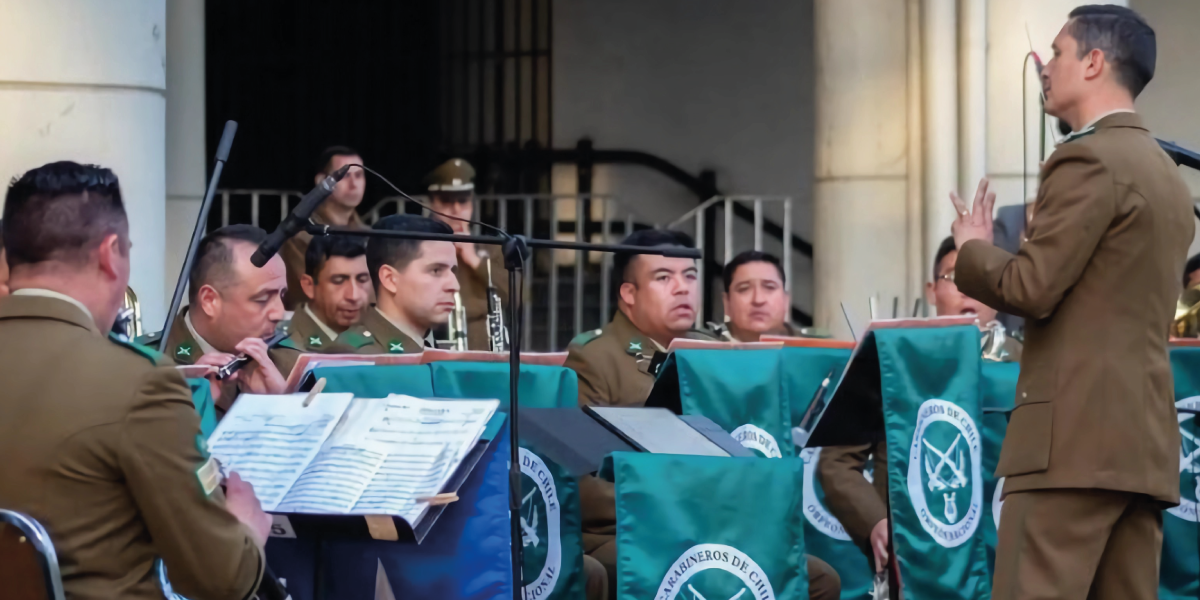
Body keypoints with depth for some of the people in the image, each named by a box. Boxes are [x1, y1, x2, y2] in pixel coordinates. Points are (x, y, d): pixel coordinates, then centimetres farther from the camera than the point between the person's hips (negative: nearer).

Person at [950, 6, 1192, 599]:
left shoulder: (1088, 160, -9)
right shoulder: (1167, 174, 20)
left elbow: (1031, 289, -14)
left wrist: (973, 250, 5)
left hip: (1077, 432, -9)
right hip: (1145, 437, 9)